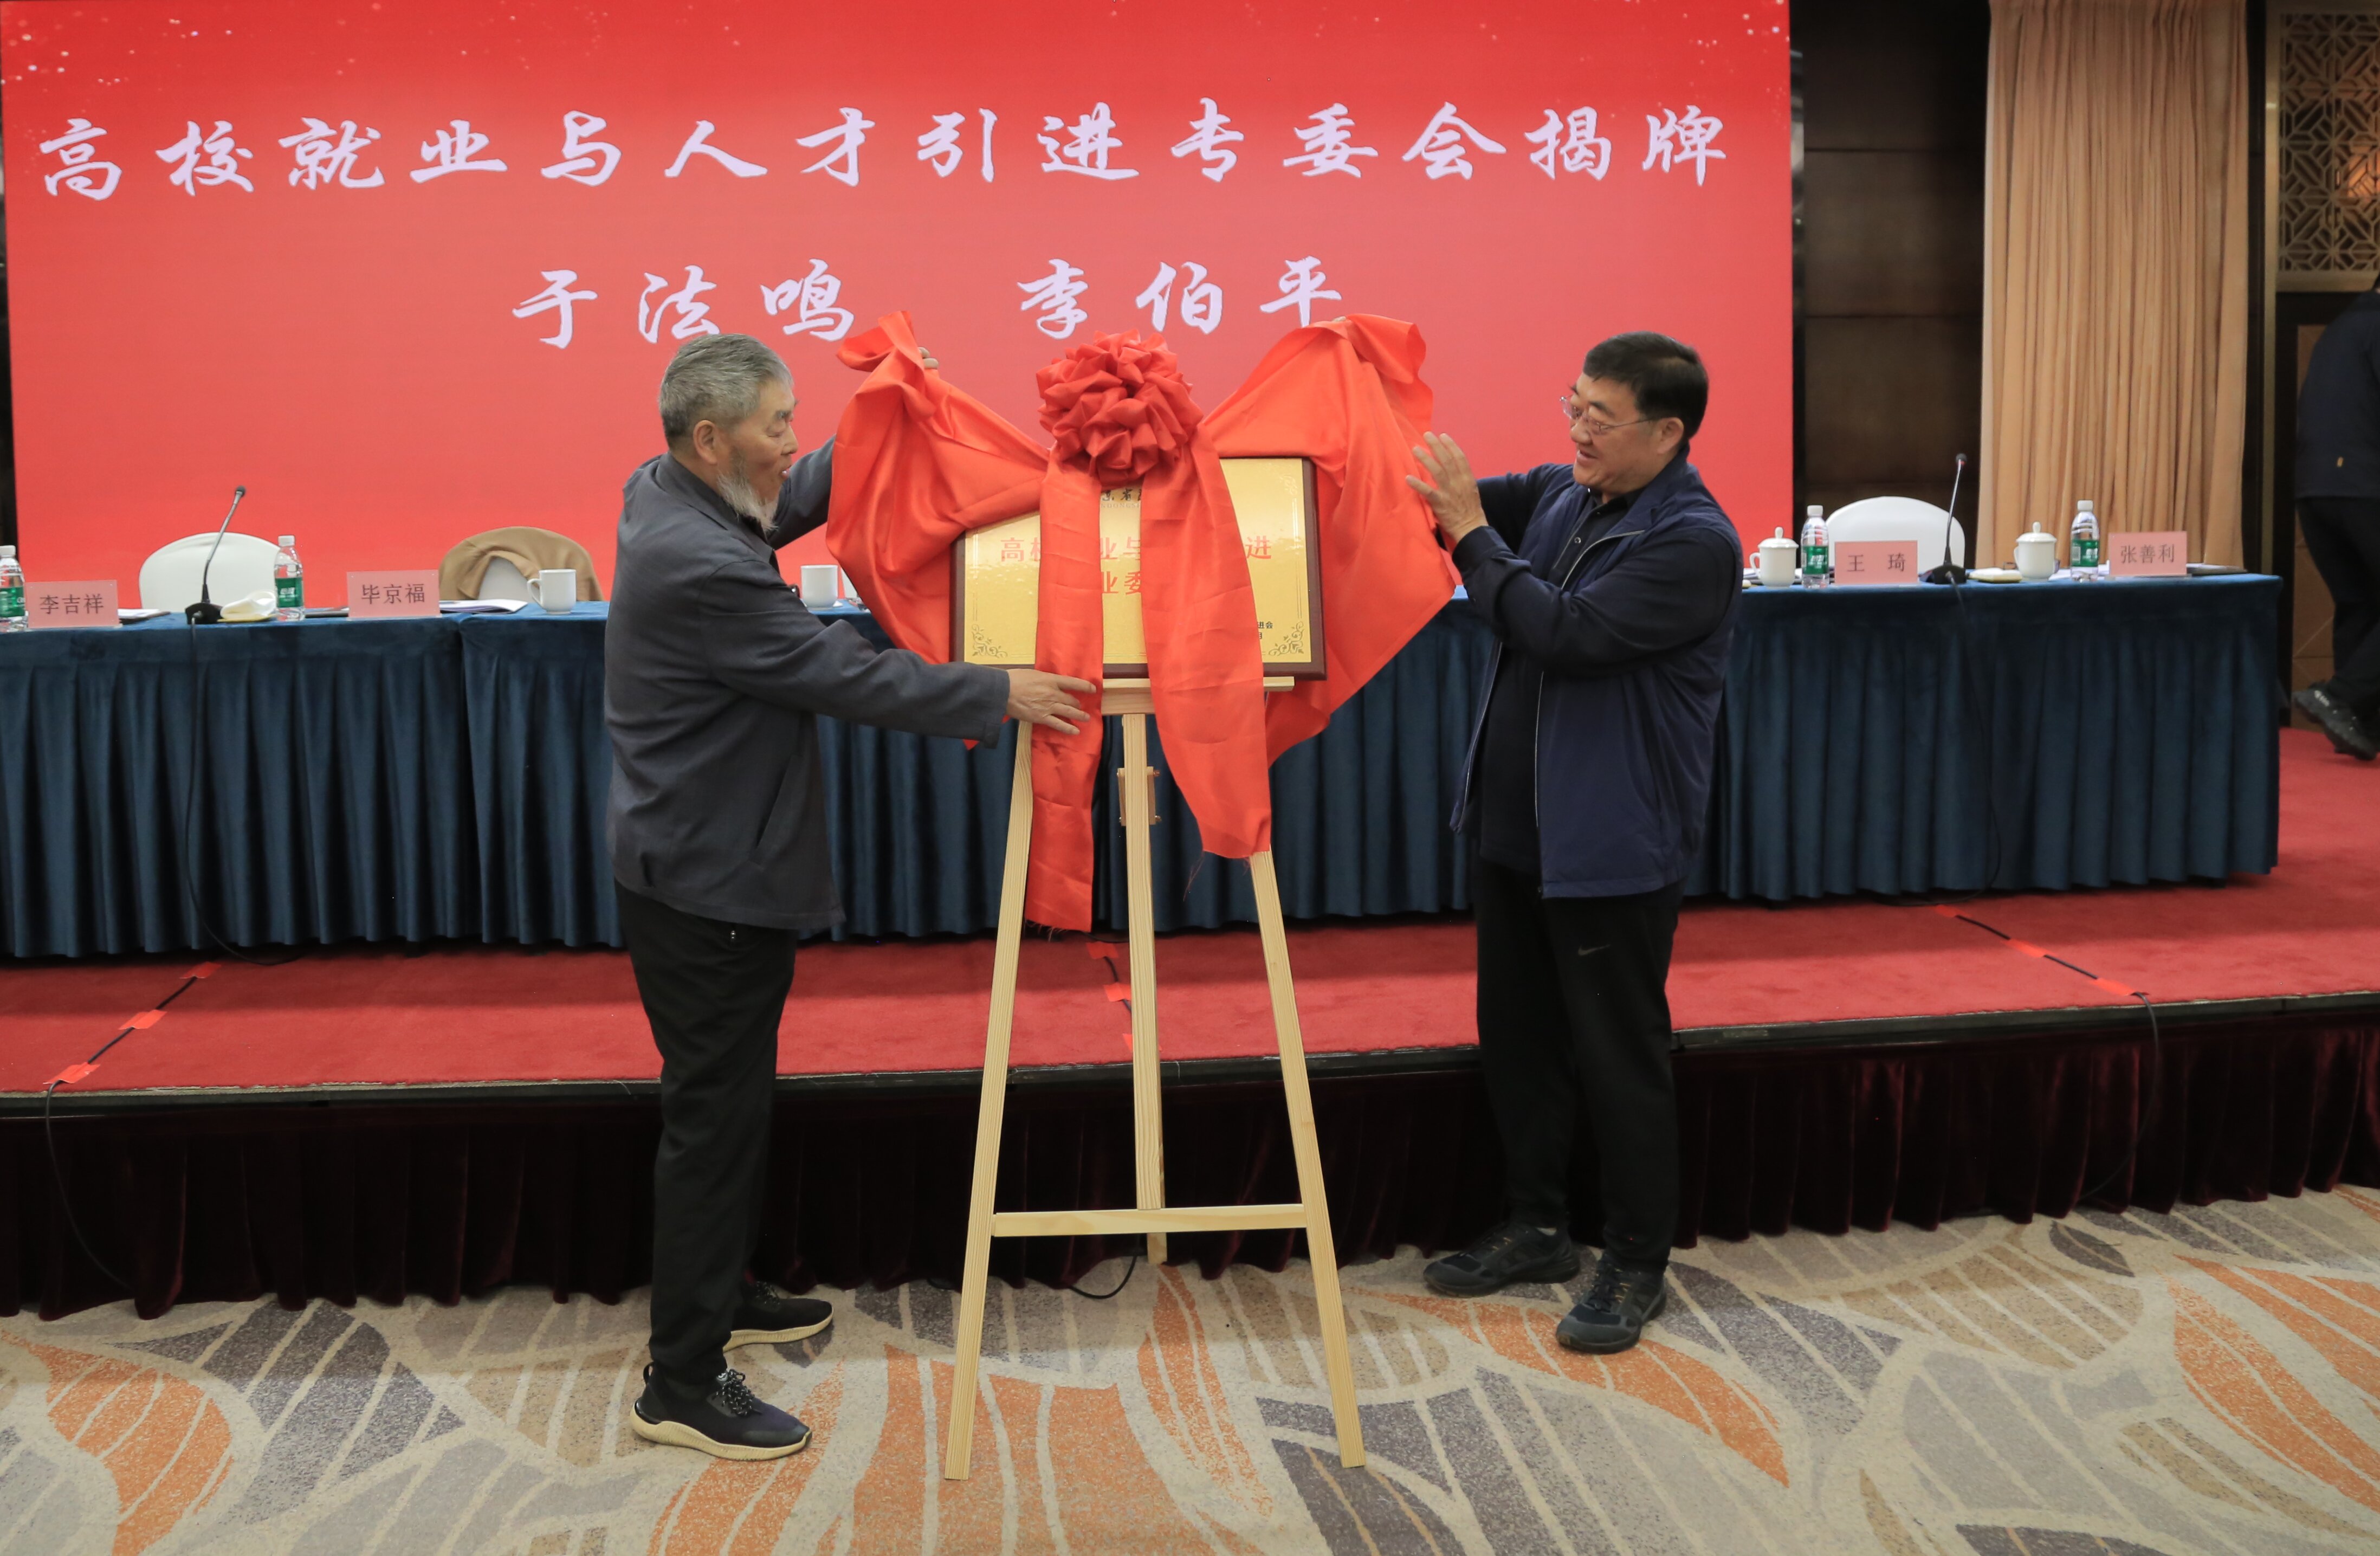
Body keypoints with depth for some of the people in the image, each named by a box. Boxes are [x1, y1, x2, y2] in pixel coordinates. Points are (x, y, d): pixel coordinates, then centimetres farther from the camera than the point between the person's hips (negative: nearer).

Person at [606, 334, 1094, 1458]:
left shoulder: (665, 496, 4)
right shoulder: (700, 566, -27)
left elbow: (784, 509, 24)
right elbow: (845, 674, -23)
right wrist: (998, 696, -16)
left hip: (702, 868, 11)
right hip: (709, 887, -11)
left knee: (730, 1101, 22)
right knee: (714, 1120, -3)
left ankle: (721, 1296, 38)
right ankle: (683, 1385, 6)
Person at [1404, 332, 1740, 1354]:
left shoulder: (1694, 543, -17)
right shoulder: (1561, 495, 7)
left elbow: (1567, 632, -25)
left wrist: (1471, 533, -20)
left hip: (1613, 845, -8)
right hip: (1516, 821, 8)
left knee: (1617, 1057, 2)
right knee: (1517, 1036, 17)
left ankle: (1636, 1267, 18)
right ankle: (1538, 1227, 33)